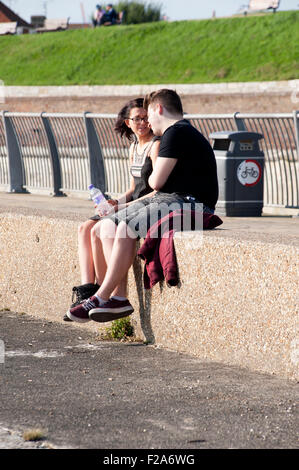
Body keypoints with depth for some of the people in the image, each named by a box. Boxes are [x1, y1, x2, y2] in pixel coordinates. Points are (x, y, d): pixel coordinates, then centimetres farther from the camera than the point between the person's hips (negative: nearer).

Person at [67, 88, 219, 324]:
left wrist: (152, 177, 9)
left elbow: (156, 181, -14)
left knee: (127, 227, -26)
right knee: (108, 224, 1)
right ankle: (118, 297, -10)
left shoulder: (175, 132, -10)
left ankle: (102, 298, -18)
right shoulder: (183, 132, 23)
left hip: (188, 205, -11)